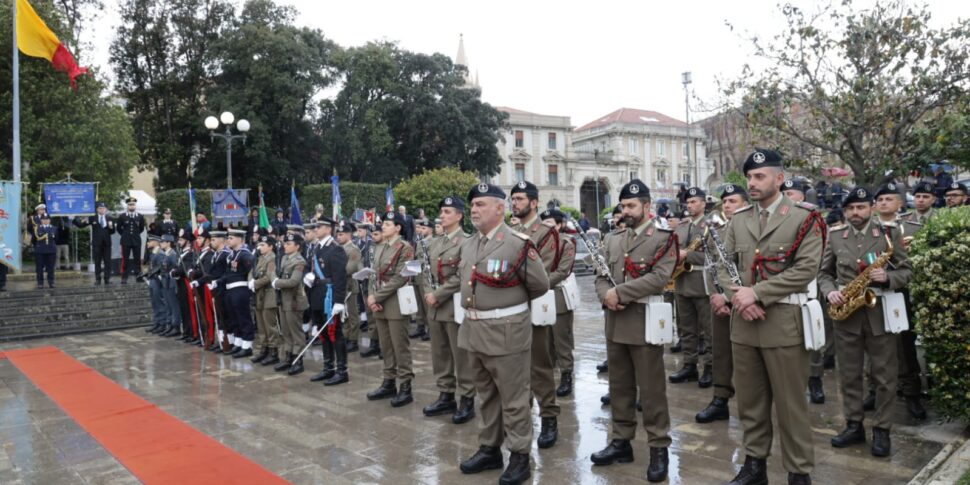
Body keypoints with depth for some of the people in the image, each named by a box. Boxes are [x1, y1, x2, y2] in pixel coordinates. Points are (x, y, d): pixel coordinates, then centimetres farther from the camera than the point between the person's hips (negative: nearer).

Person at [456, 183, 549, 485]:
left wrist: (510, 303, 7)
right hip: (473, 329, 7)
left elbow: (540, 285, -7)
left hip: (506, 331, -7)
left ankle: (519, 457, 16)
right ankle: (489, 449, 32)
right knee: (486, 395, 18)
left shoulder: (518, 243, -13)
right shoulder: (467, 245, 8)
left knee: (513, 398, 4)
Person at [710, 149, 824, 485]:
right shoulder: (738, 220, 11)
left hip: (784, 323, -5)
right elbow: (723, 265, 9)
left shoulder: (804, 218, -4)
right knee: (749, 400, 14)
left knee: (790, 404, 4)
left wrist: (757, 292, -18)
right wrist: (736, 295, -10)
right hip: (743, 323, 5)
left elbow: (807, 269, -14)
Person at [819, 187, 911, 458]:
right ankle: (854, 425, 21)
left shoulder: (889, 233, 0)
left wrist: (887, 278, -19)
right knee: (849, 375, 9)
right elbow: (825, 273, 11)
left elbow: (906, 270, 1)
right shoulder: (835, 237, 6)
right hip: (846, 314, 2)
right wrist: (830, 292, -8)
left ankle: (881, 429, 16)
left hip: (880, 312, -2)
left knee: (885, 376, 4)